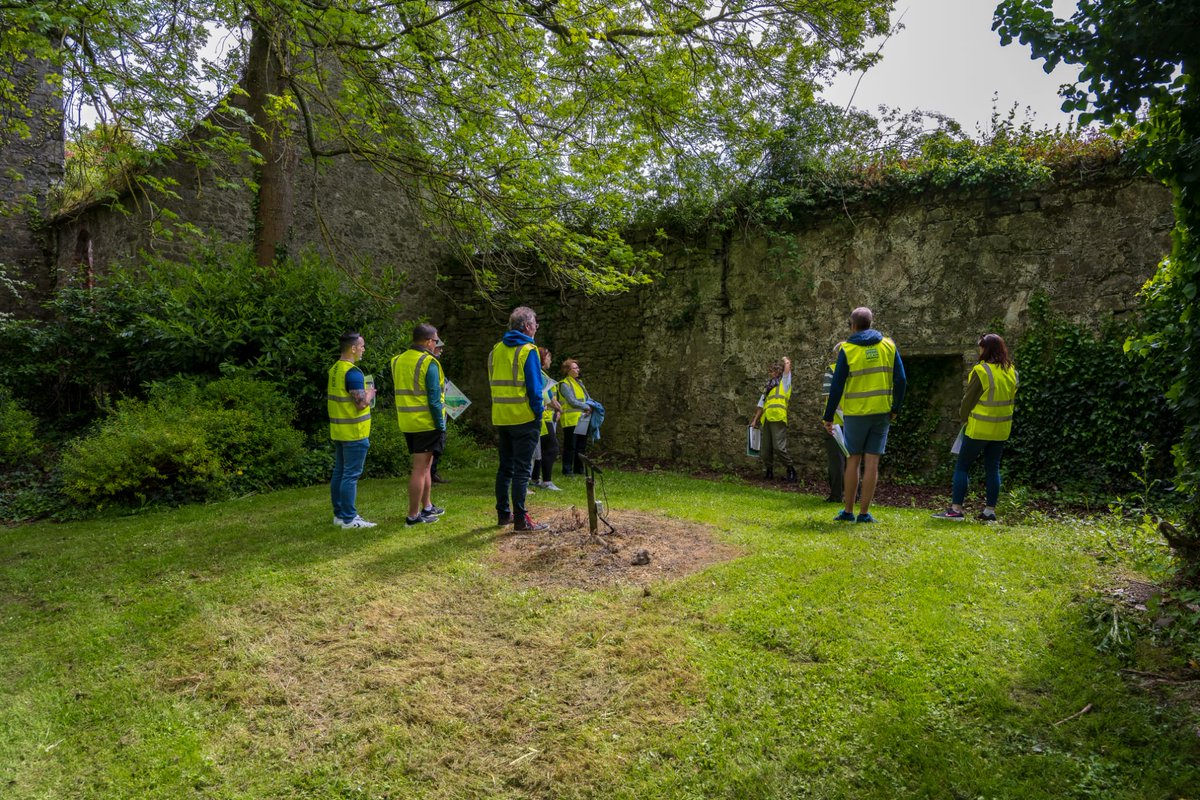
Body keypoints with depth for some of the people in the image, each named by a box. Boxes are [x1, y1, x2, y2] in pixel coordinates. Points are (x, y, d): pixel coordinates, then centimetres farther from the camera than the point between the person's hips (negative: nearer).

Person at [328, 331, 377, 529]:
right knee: (351, 475, -5)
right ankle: (349, 518, -1)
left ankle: (339, 514, 21)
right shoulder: (353, 372, -19)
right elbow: (362, 403, -24)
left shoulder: (334, 370, 11)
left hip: (338, 431, 9)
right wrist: (370, 393, -3)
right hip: (354, 432, -9)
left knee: (339, 472, 13)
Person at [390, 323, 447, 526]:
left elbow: (400, 392, 15)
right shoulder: (429, 363, -14)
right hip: (426, 423, -8)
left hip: (407, 423, 8)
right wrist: (441, 425, -11)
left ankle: (427, 507, 31)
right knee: (420, 468, -2)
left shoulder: (398, 361, 10)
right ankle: (413, 515, 3)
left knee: (425, 465, 20)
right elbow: (434, 398, -17)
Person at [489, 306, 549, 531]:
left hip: (501, 418, 7)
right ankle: (520, 519, 0)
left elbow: (494, 384, 12)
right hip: (524, 418, -7)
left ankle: (503, 513, 21)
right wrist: (538, 410, -5)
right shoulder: (527, 350, -11)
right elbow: (534, 386, -15)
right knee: (522, 469, -2)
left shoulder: (496, 350, 10)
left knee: (505, 467, 15)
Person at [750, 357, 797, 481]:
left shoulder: (784, 382, 12)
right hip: (766, 420, 6)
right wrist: (755, 420, 19)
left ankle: (791, 470, -1)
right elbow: (761, 406, 26)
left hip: (778, 419, -6)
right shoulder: (768, 388, 28)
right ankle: (769, 471, 18)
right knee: (765, 450, 5)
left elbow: (787, 364, 4)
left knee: (779, 447, -14)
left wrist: (786, 361, 26)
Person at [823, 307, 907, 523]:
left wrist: (828, 417, 0)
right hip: (881, 412, 2)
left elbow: (836, 386, -6)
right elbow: (900, 380, 1)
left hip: (855, 413, -2)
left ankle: (848, 511, 13)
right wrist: (895, 409, 11)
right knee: (872, 462, 4)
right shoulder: (888, 345, 3)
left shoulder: (847, 350, -5)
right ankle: (864, 513, 7)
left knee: (853, 461, 8)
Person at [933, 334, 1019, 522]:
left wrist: (963, 418, 5)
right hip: (1001, 429, 7)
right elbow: (1012, 399, 13)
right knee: (992, 468, 11)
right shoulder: (1011, 371, 6)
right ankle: (990, 510, 14)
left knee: (962, 466, 1)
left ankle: (956, 509, -1)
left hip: (979, 428, -6)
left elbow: (969, 399, -10)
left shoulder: (981, 371, -16)